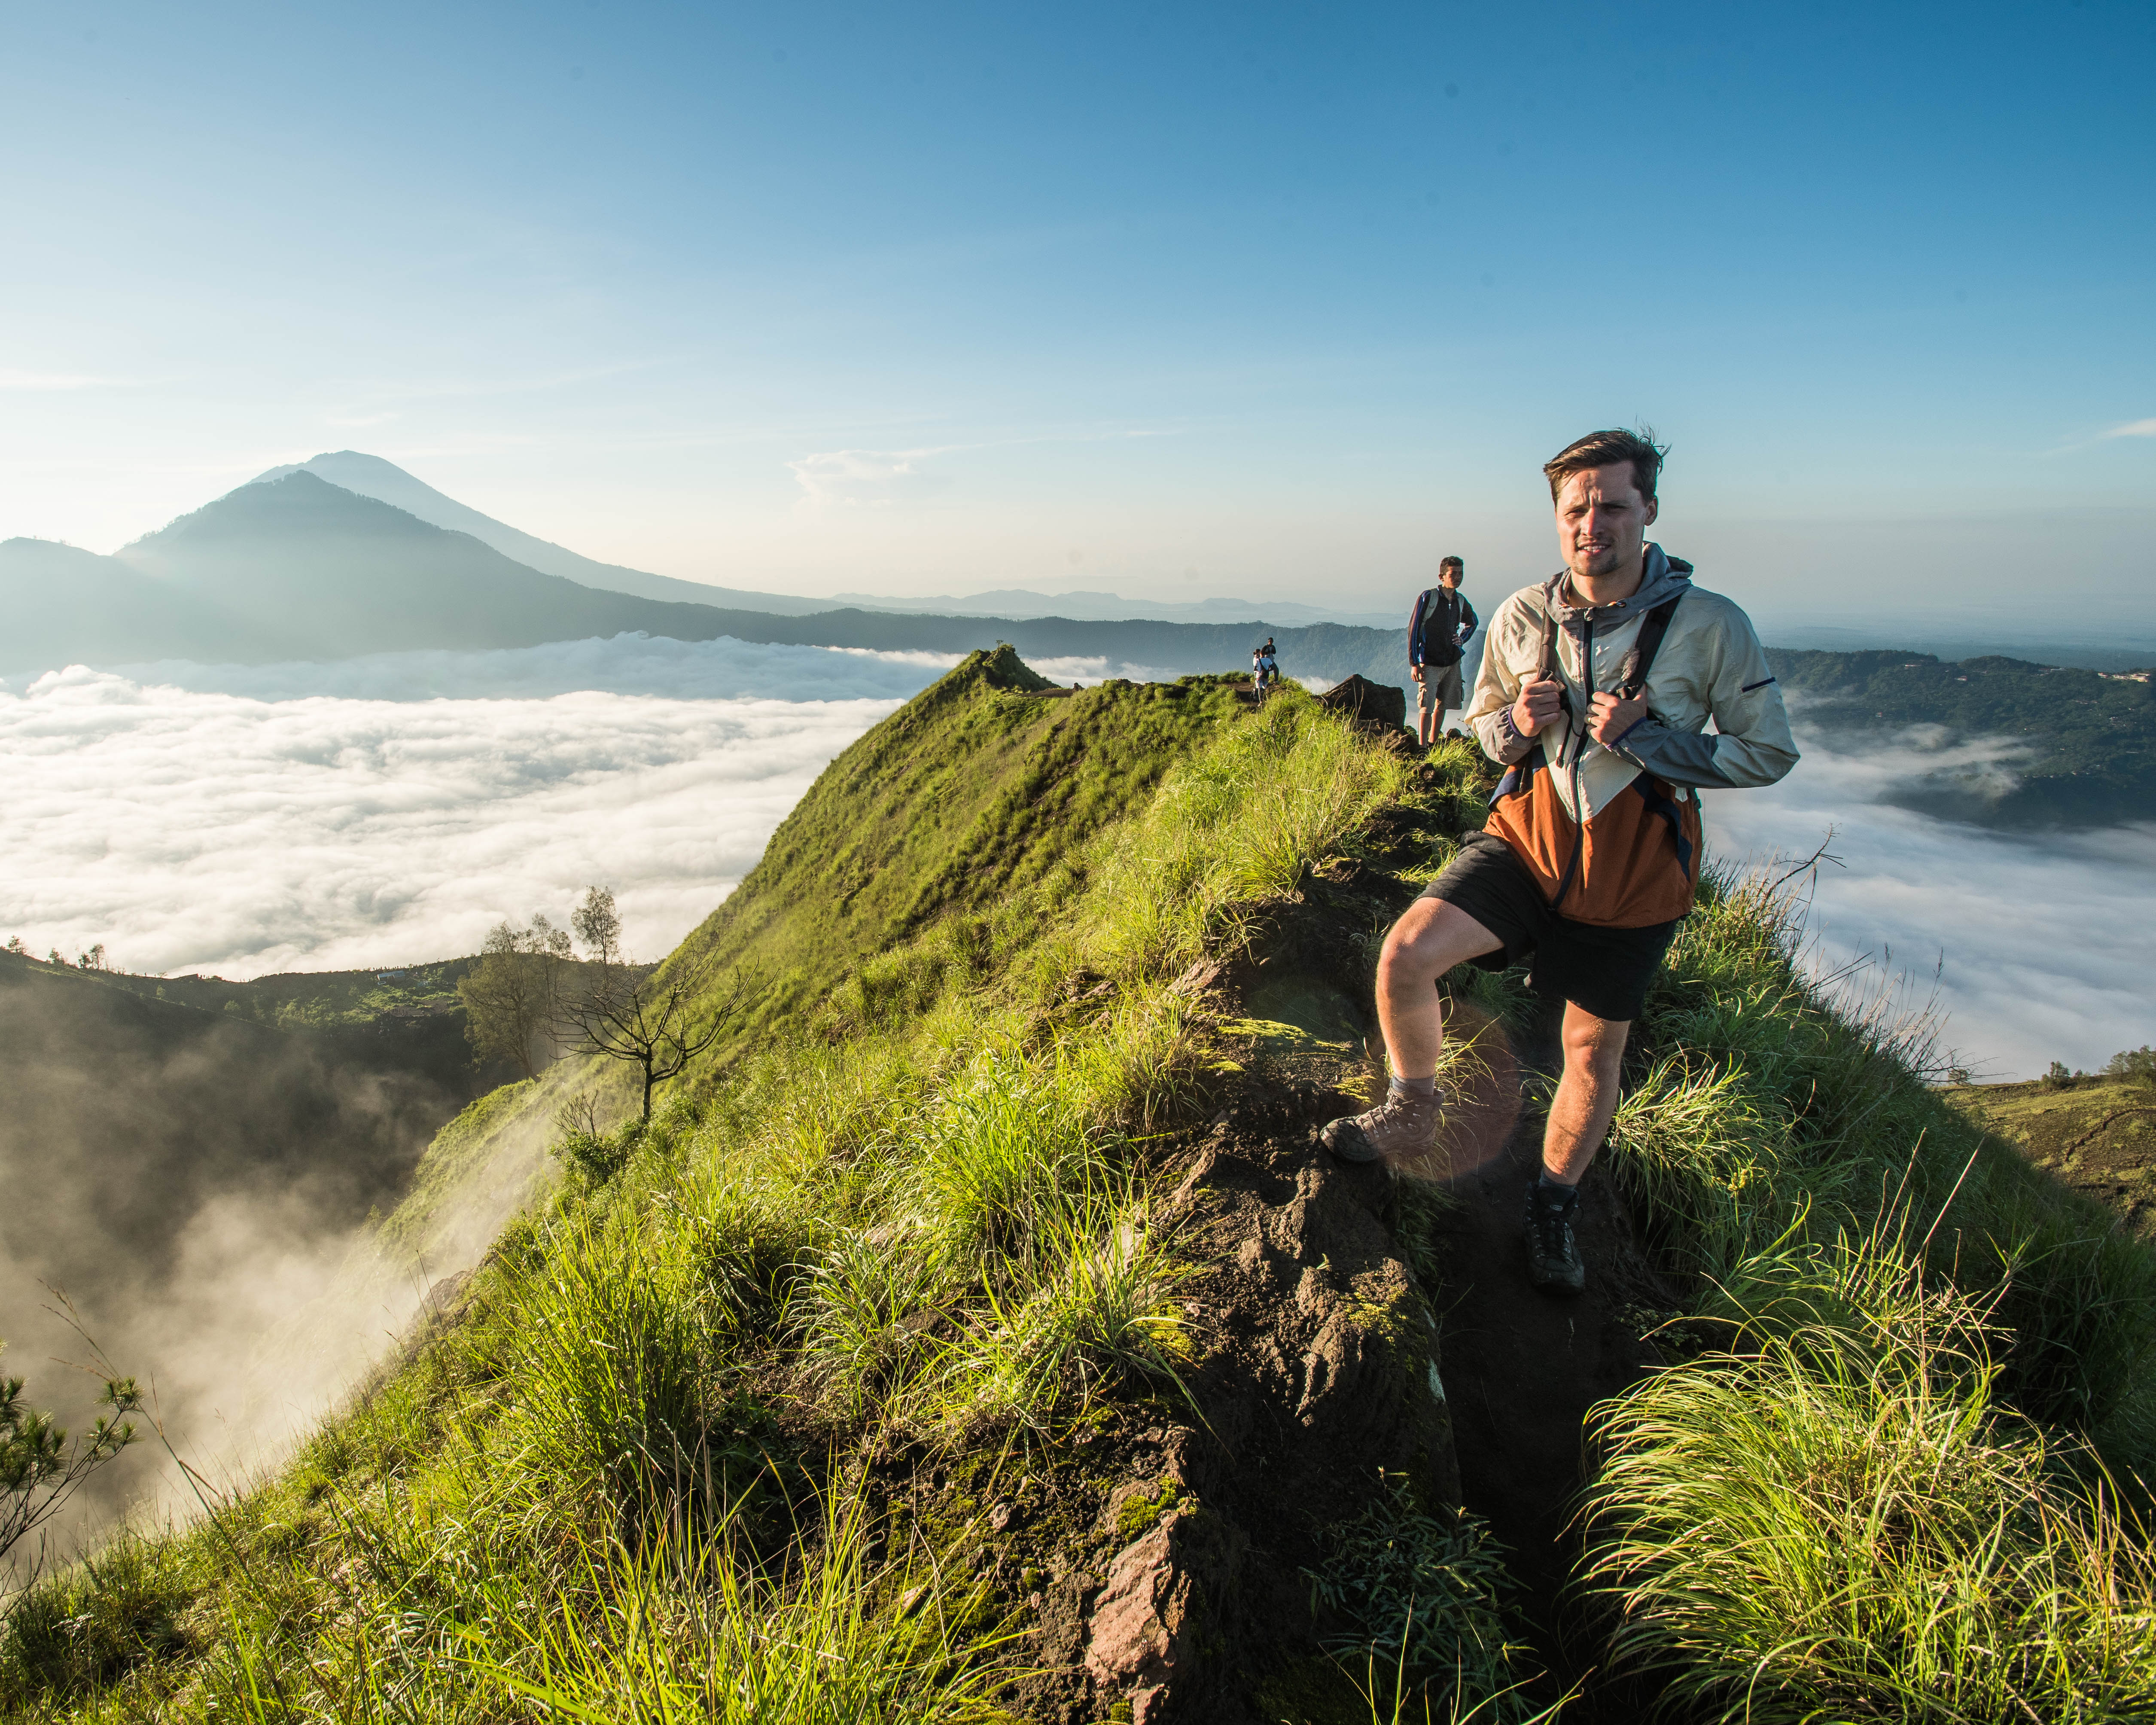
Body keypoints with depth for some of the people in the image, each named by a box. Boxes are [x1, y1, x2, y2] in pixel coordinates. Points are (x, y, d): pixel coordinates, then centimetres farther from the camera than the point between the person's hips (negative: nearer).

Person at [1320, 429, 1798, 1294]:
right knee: (1407, 953, -22)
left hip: (1632, 874, -1)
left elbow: (1771, 754, -6)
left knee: (1594, 1053, 12)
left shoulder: (1712, 626, -12)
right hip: (1527, 839, 1)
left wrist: (1648, 739, -21)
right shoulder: (1521, 618, -4)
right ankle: (1414, 1111, 6)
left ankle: (1554, 1206, 38)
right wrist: (1514, 726, -15)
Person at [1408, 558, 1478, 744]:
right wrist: (1414, 663, -12)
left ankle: (1433, 745, 21)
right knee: (1427, 708, -9)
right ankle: (1422, 748, -5)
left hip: (1452, 663, 6)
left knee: (1442, 706, 10)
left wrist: (1462, 639, 12)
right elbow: (1413, 630, -8)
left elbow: (1473, 622, 31)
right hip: (1430, 664, -6)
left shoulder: (1460, 601, 9)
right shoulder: (1428, 597, -8)